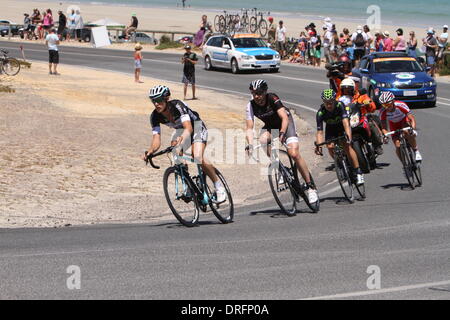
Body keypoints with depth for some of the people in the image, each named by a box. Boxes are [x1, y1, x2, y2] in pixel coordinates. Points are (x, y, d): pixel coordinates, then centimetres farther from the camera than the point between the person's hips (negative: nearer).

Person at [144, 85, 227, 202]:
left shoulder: (177, 106, -35)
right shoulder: (155, 116, -19)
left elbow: (188, 128, -47)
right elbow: (156, 138, -24)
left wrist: (181, 139, -68)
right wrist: (150, 151, -45)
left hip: (196, 126, -6)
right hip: (180, 130, 6)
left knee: (198, 156, -26)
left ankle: (219, 185, -14)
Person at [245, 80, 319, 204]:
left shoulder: (272, 99, -27)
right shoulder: (251, 105, -18)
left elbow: (284, 118, -34)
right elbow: (249, 128, -20)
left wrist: (282, 133, -50)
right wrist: (250, 144, -36)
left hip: (285, 123, -4)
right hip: (270, 126, 4)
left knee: (294, 153, -22)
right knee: (262, 141, -31)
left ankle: (310, 187, -15)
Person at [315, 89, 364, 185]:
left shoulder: (340, 106, -32)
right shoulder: (321, 113, -27)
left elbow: (346, 122, -43)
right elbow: (319, 132, -27)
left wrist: (348, 136, -57)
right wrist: (319, 145, -43)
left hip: (342, 126, -3)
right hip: (331, 128, 3)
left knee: (347, 146, -24)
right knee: (330, 146, -22)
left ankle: (358, 173, -20)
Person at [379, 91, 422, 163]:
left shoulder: (401, 105, -32)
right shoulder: (383, 111, -26)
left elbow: (411, 118, -33)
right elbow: (384, 126, -25)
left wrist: (413, 128, -51)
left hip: (404, 121, -2)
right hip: (394, 126, 2)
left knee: (407, 133, -36)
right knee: (398, 146, -14)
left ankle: (416, 151, -17)